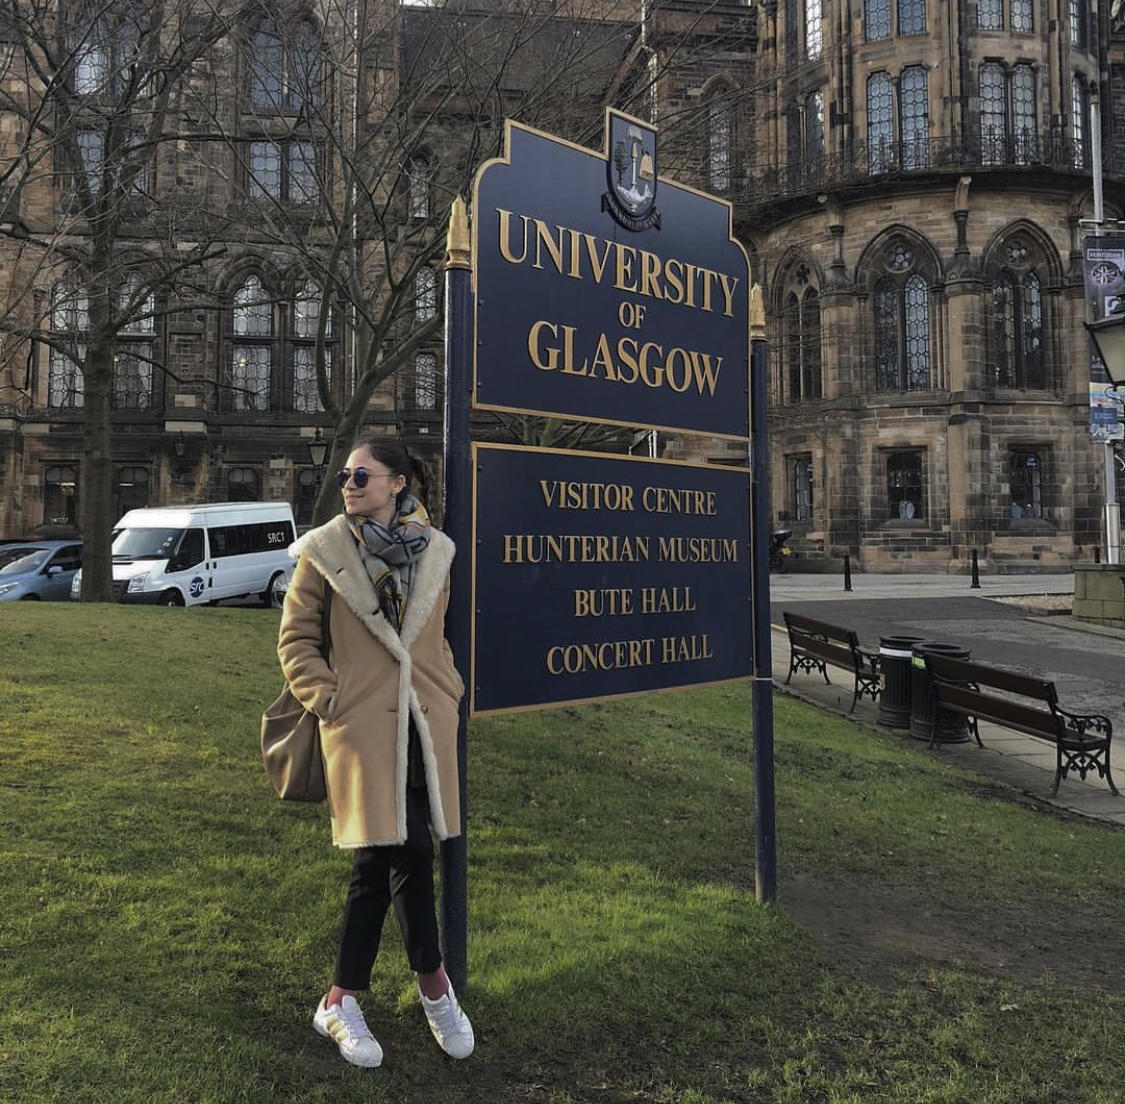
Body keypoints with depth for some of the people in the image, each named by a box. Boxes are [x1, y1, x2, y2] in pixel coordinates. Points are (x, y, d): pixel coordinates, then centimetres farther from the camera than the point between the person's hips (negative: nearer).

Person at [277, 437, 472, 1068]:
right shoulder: (324, 551, -3)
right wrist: (326, 699, -7)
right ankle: (433, 983, 20)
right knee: (408, 852, -4)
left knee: (381, 858, 7)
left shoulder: (435, 551, 6)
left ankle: (343, 1000, 24)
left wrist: (450, 688, 11)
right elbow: (295, 638, 2)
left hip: (425, 723, 3)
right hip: (364, 724, -3)